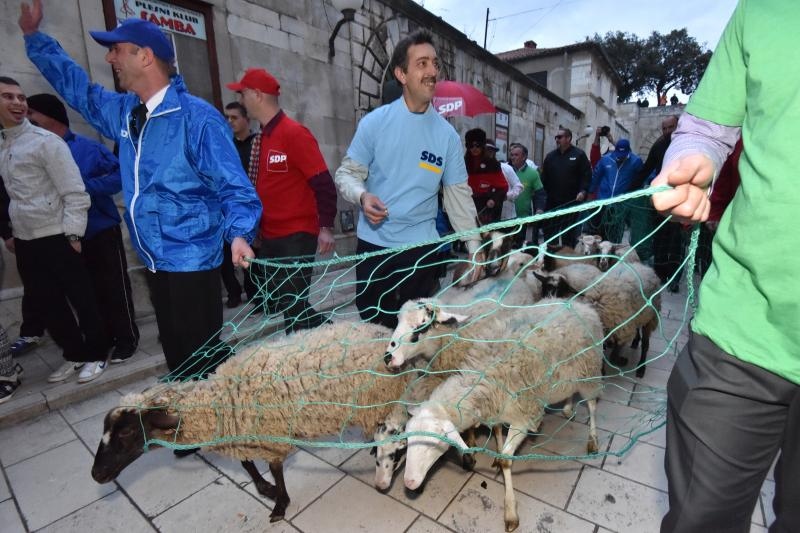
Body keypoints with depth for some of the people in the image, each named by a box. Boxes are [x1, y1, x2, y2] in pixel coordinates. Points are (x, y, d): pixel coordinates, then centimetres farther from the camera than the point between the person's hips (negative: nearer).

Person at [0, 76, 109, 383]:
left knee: (81, 299, 3)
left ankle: (97, 354, 18)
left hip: (56, 238, -7)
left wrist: (73, 235, -16)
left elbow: (74, 193, -12)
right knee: (46, 303, 13)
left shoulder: (46, 141, -8)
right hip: (25, 242, 7)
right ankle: (75, 354, 28)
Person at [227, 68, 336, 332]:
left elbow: (323, 183, -16)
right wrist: (257, 229, 16)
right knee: (277, 301, 15)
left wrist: (325, 227, -21)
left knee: (293, 306, -2)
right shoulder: (261, 139, 11)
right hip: (270, 238, 8)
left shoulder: (294, 133, -12)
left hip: (297, 237, -8)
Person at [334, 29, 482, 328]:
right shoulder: (375, 122, -4)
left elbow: (458, 194, 3)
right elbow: (347, 173, -1)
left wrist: (474, 246, 1)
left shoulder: (447, 134, 0)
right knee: (374, 325, 15)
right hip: (374, 244, 0)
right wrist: (362, 196, -24)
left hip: (422, 247, 1)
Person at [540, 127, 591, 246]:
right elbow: (544, 177, 11)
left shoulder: (579, 154, 1)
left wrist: (583, 191, -17)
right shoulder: (550, 156, 12)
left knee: (569, 233, 5)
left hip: (572, 202, -3)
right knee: (549, 232, 6)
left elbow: (587, 174, -3)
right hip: (552, 202, 4)